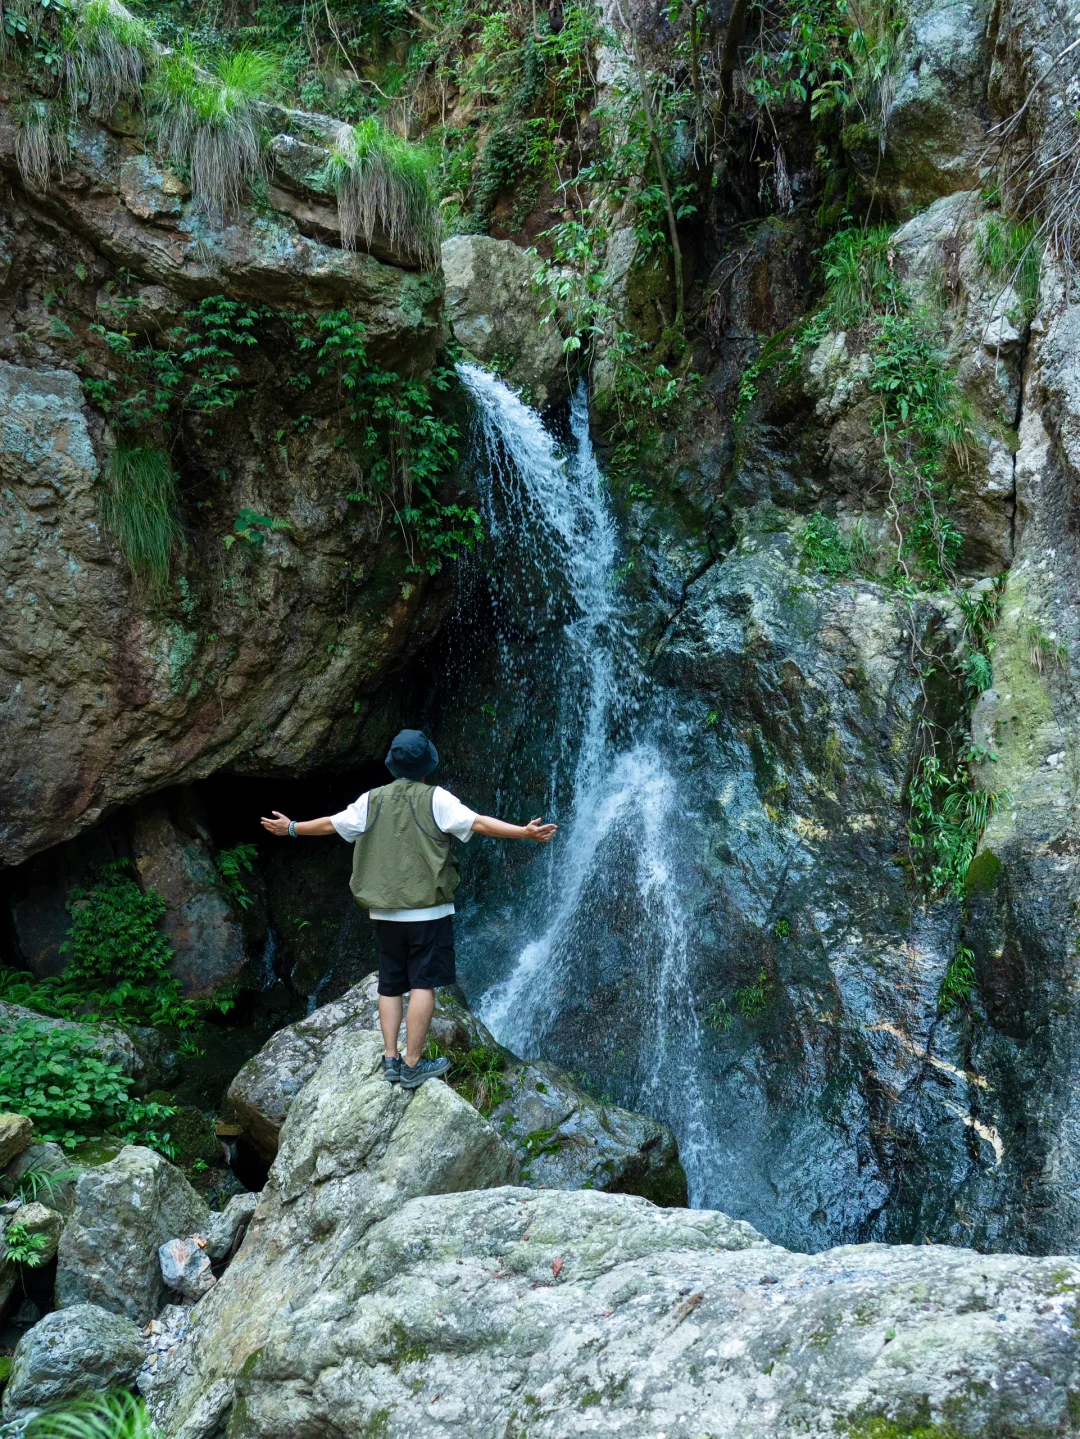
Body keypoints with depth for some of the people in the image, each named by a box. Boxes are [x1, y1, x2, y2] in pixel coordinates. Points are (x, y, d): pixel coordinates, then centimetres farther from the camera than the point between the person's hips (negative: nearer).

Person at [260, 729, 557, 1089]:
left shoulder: (371, 801, 5)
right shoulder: (435, 799, -7)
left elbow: (330, 824, 15)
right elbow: (478, 822, -17)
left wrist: (291, 828, 31)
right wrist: (524, 832, -20)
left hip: (385, 911, 4)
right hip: (428, 909, -4)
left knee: (390, 985, 13)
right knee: (423, 984, -1)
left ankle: (391, 1059, 12)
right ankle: (413, 1065, -1)